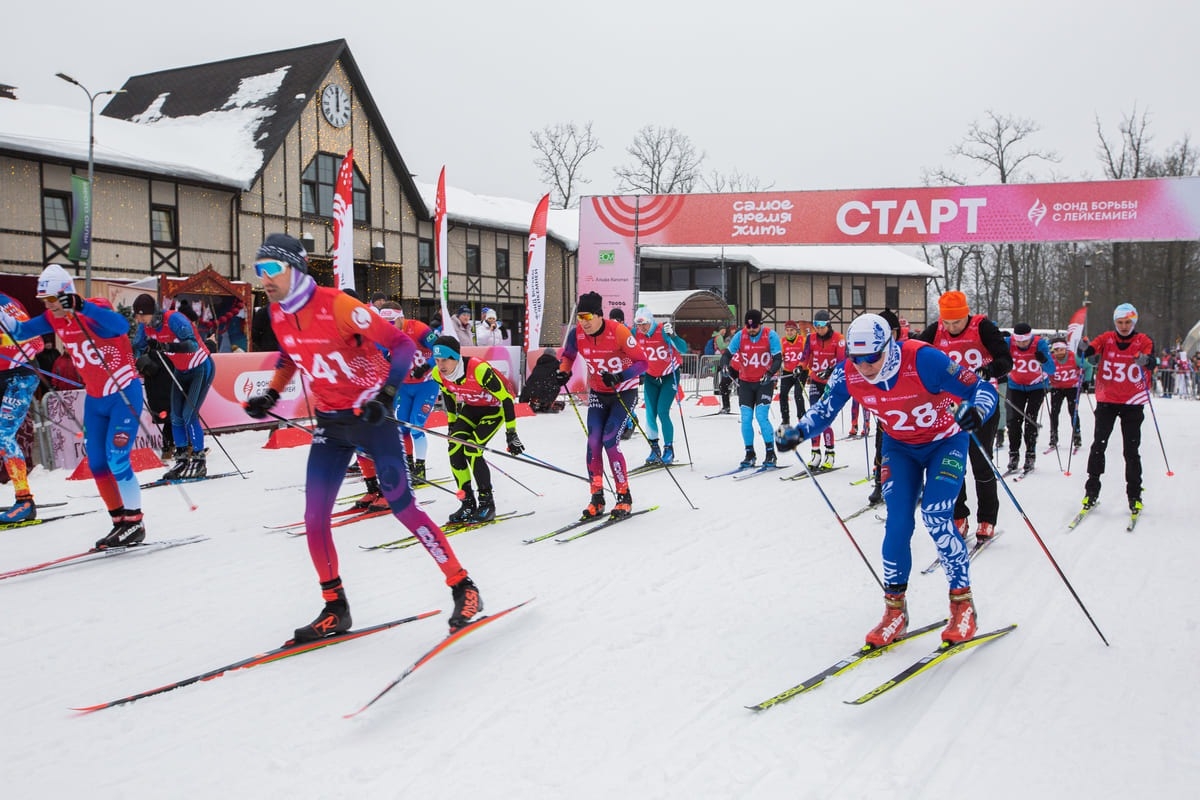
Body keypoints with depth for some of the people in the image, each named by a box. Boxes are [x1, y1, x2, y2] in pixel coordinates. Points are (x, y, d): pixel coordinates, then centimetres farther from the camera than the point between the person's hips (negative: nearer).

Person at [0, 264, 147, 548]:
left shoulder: (95, 309, -20)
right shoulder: (54, 319, 2)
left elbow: (121, 326, -40)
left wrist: (80, 307, -50)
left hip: (124, 393, -8)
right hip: (94, 398, 8)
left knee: (116, 459, -13)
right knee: (97, 464, 7)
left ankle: (135, 522, -1)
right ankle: (120, 522, 18)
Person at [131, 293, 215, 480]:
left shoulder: (173, 319, -28)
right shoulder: (146, 326, -6)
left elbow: (193, 344, -39)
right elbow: (137, 349, 6)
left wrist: (166, 347, -50)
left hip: (201, 368, -7)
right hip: (181, 371, 7)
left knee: (189, 415, -13)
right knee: (176, 417, 2)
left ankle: (199, 462, -3)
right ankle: (182, 459, 10)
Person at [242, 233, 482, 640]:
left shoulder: (337, 305, -21)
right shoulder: (278, 314, 1)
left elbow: (402, 344, -21)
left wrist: (385, 394, -31)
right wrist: (271, 394, 11)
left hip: (372, 416, -6)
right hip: (330, 423, 7)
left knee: (402, 505, -8)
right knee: (314, 518, 0)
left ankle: (463, 588, 5)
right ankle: (335, 609, 16)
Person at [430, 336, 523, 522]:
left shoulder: (479, 369, -35)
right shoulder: (438, 374, -16)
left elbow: (506, 397, -26)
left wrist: (511, 434, -22)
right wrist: (452, 425, 14)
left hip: (495, 409, -6)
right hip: (471, 408, 6)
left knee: (472, 450, -21)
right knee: (455, 448, -13)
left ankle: (487, 503, -5)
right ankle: (468, 503, 0)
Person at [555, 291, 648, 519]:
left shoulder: (618, 332, -25)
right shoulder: (576, 334, -12)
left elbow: (642, 362, -21)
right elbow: (567, 355, 9)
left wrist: (619, 377, -36)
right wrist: (564, 371, -12)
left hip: (624, 392, -4)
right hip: (597, 394, 5)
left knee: (609, 441, -15)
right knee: (593, 443, -6)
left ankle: (624, 497, -2)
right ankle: (597, 498, 5)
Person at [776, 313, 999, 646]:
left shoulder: (923, 360, -32)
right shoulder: (848, 374, -20)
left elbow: (983, 389, -28)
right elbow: (823, 410, -5)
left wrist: (976, 411, -50)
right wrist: (798, 432, -24)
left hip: (946, 441, -3)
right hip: (900, 447, 4)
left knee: (936, 518, -18)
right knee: (897, 522, -7)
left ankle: (963, 603, -1)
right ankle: (895, 609, 6)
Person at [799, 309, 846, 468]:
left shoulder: (838, 339, -10)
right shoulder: (811, 338, 1)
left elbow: (842, 360, -15)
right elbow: (805, 356, -1)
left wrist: (831, 371, -31)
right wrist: (801, 367, -21)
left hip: (832, 383, -4)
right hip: (815, 382, 4)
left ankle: (830, 454, 3)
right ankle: (816, 453, 7)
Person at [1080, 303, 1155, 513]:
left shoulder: (1143, 341, 0)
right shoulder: (1107, 338, 3)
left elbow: (1151, 358, -17)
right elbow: (1093, 349, -14)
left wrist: (1145, 360, -41)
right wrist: (1086, 354, -38)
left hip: (1132, 403, -1)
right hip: (1106, 400, 1)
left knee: (1132, 450, 2)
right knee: (1098, 445, -3)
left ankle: (1134, 496, 12)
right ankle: (1091, 491, 6)